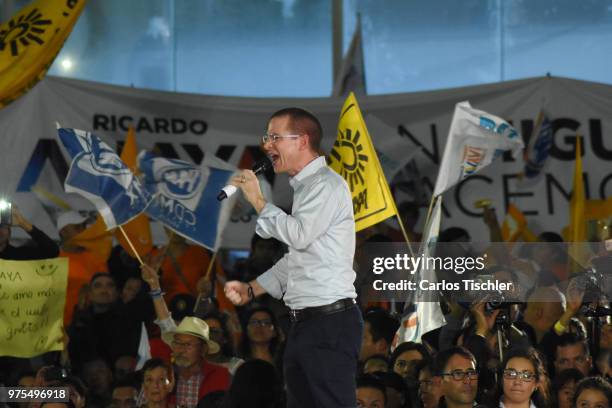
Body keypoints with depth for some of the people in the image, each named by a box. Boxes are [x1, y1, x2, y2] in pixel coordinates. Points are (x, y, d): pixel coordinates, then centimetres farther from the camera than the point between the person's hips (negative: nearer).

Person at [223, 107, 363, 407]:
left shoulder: (327, 184, -9)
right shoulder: (305, 188, 20)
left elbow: (299, 235, -21)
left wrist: (258, 201, -9)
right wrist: (251, 290, 18)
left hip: (329, 323, -10)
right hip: (305, 323, 10)